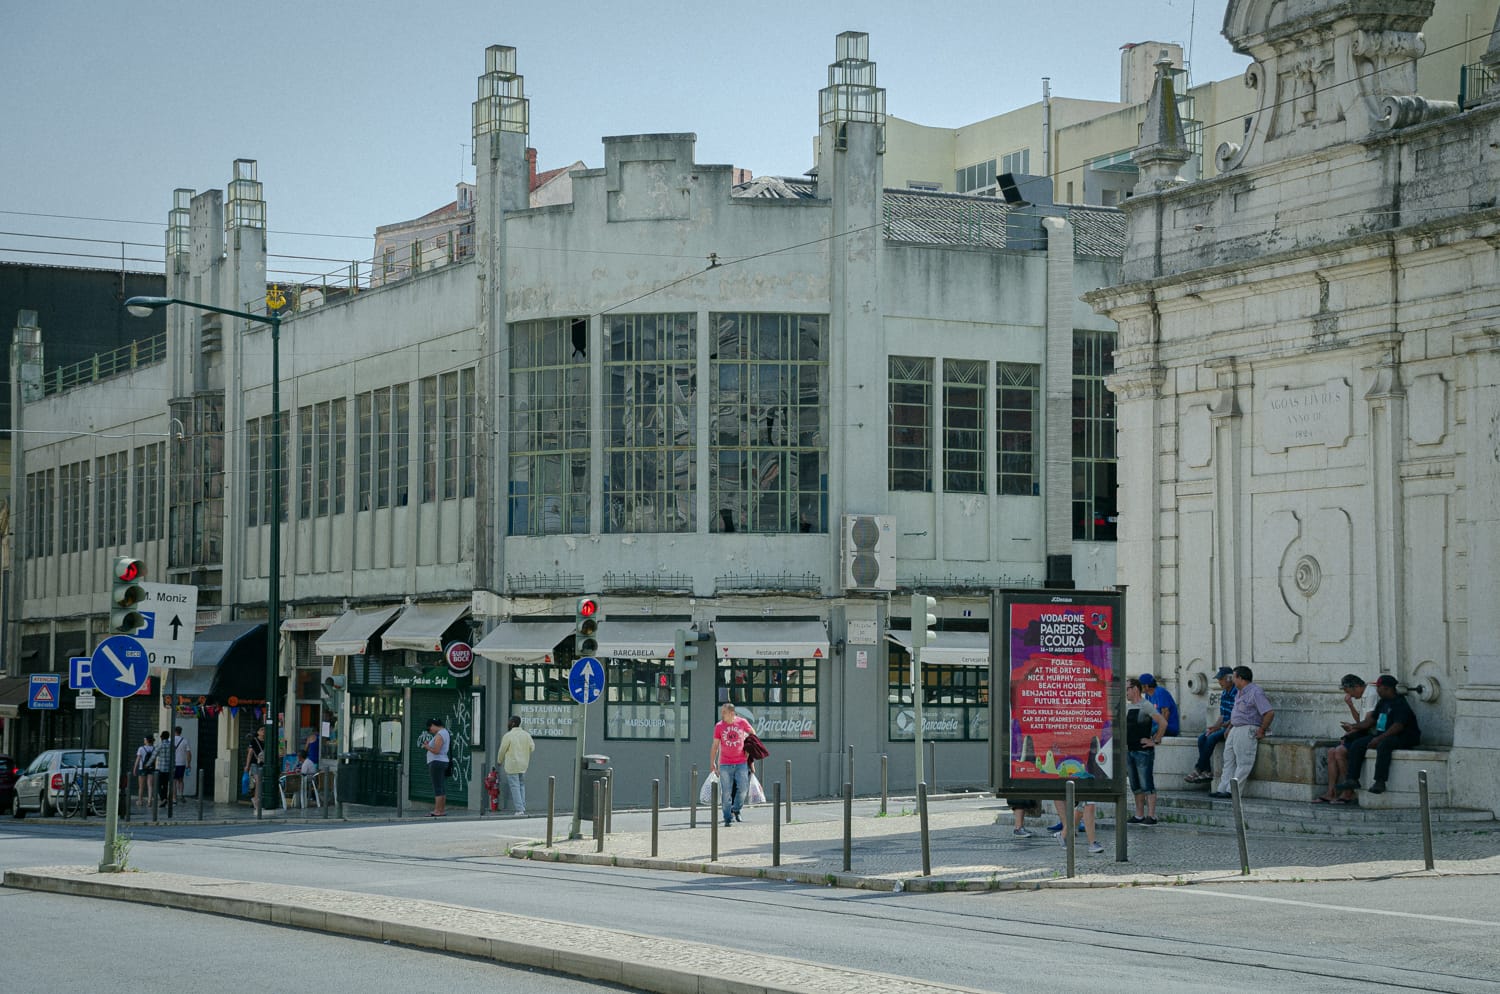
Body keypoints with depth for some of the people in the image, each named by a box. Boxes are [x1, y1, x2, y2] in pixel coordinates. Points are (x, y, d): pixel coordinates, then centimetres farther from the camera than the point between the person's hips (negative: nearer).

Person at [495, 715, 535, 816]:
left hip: (512, 765, -6)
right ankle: (522, 807, 15)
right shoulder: (526, 734, 2)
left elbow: (502, 750, -6)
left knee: (515, 786, -4)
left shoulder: (508, 736, -13)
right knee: (521, 785, 18)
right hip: (523, 765, 6)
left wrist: (499, 761, 12)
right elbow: (532, 747, 6)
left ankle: (519, 809, -9)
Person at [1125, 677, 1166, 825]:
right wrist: (1124, 740, 17)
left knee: (1147, 785, -8)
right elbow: (1123, 725, 31)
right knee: (1135, 786, 11)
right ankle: (1139, 816, 17)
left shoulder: (1146, 706, -11)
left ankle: (1151, 816, -8)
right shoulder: (1127, 707, 13)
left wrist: (1156, 741, -14)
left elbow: (1163, 723, -18)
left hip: (1143, 751, -8)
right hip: (1130, 751, 8)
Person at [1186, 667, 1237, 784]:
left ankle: (1199, 769, -16)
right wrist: (1214, 727, -1)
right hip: (1225, 727, 9)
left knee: (1212, 738, -26)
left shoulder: (1237, 694, -16)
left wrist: (1219, 726, -21)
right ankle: (1206, 772, -15)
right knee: (1202, 738, -10)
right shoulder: (1223, 694, 13)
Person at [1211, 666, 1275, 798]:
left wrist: (1261, 731, -15)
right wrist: (1229, 728, 20)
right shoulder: (1239, 692, 17)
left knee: (1243, 763, -8)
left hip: (1247, 730, -10)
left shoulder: (1255, 692, -14)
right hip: (1235, 730, 10)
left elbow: (1269, 713, -20)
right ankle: (1223, 789, 7)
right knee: (1228, 760, 7)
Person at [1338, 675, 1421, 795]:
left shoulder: (1400, 703, -14)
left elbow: (1398, 726, -24)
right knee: (1357, 744, -6)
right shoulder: (1383, 703, 16)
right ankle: (1352, 779, -12)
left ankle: (1380, 782, -43)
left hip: (1403, 738, -9)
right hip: (1383, 736, 9)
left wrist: (1379, 738, -26)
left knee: (1383, 745, -40)